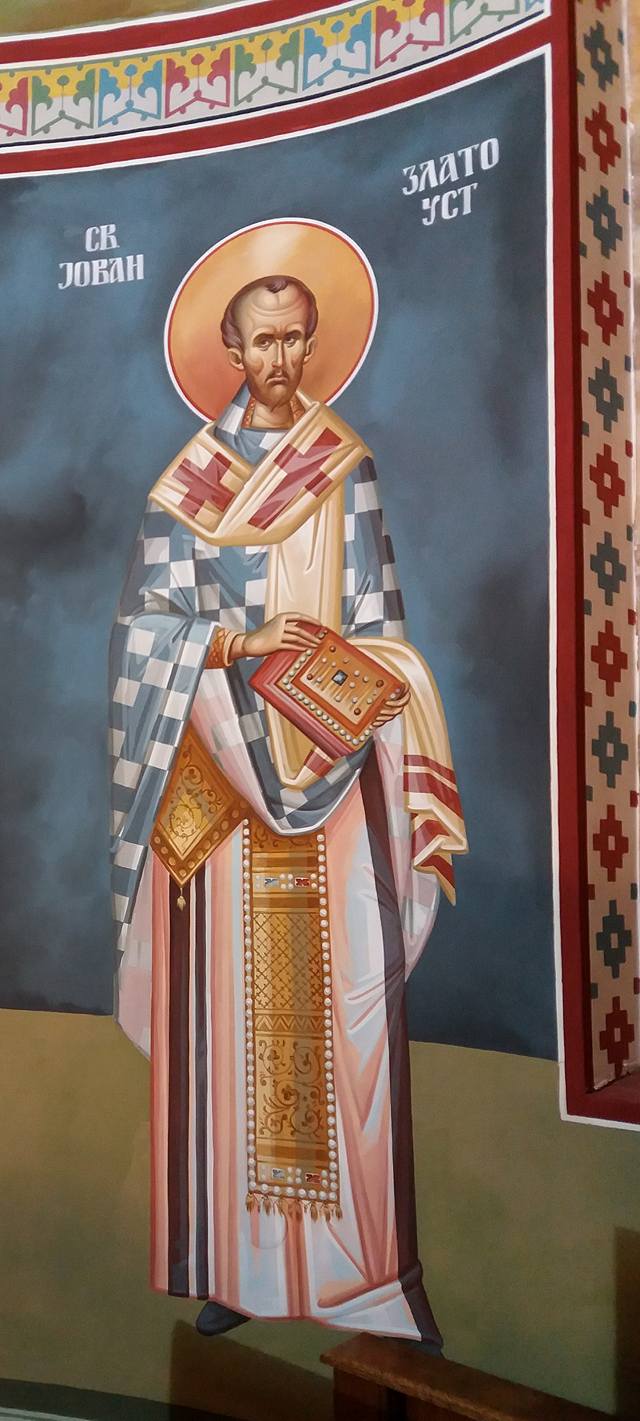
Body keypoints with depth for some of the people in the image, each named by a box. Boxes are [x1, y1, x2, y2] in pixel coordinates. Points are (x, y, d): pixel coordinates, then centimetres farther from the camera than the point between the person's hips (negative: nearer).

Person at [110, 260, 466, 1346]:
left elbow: (377, 624, 8)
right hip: (219, 764, 0)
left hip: (331, 758, 0)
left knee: (345, 1005, -4)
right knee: (229, 1003, 0)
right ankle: (236, 1259, 12)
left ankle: (366, 1258, 5)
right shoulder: (186, 479, 9)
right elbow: (151, 625, 4)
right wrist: (236, 645, -14)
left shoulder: (347, 465, 10)